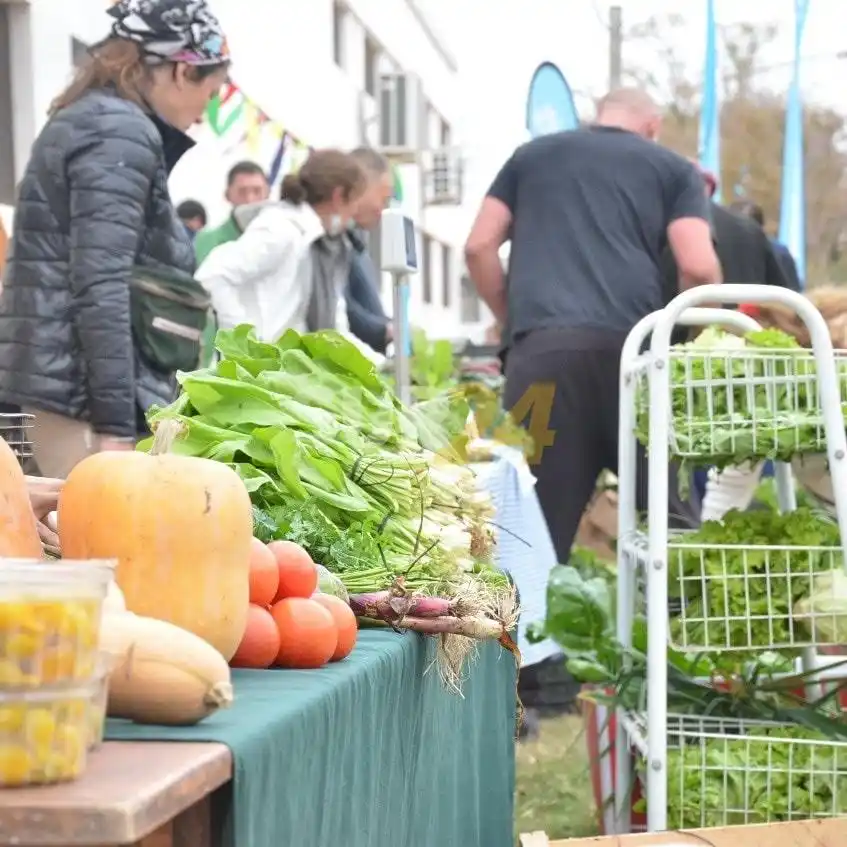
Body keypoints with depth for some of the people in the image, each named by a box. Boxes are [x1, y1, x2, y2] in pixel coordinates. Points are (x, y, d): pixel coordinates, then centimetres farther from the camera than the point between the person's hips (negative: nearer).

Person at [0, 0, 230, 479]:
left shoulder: (86, 120, 22)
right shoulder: (121, 132, -9)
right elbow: (102, 288, -18)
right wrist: (115, 424, -21)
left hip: (66, 388, 10)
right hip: (88, 392, -10)